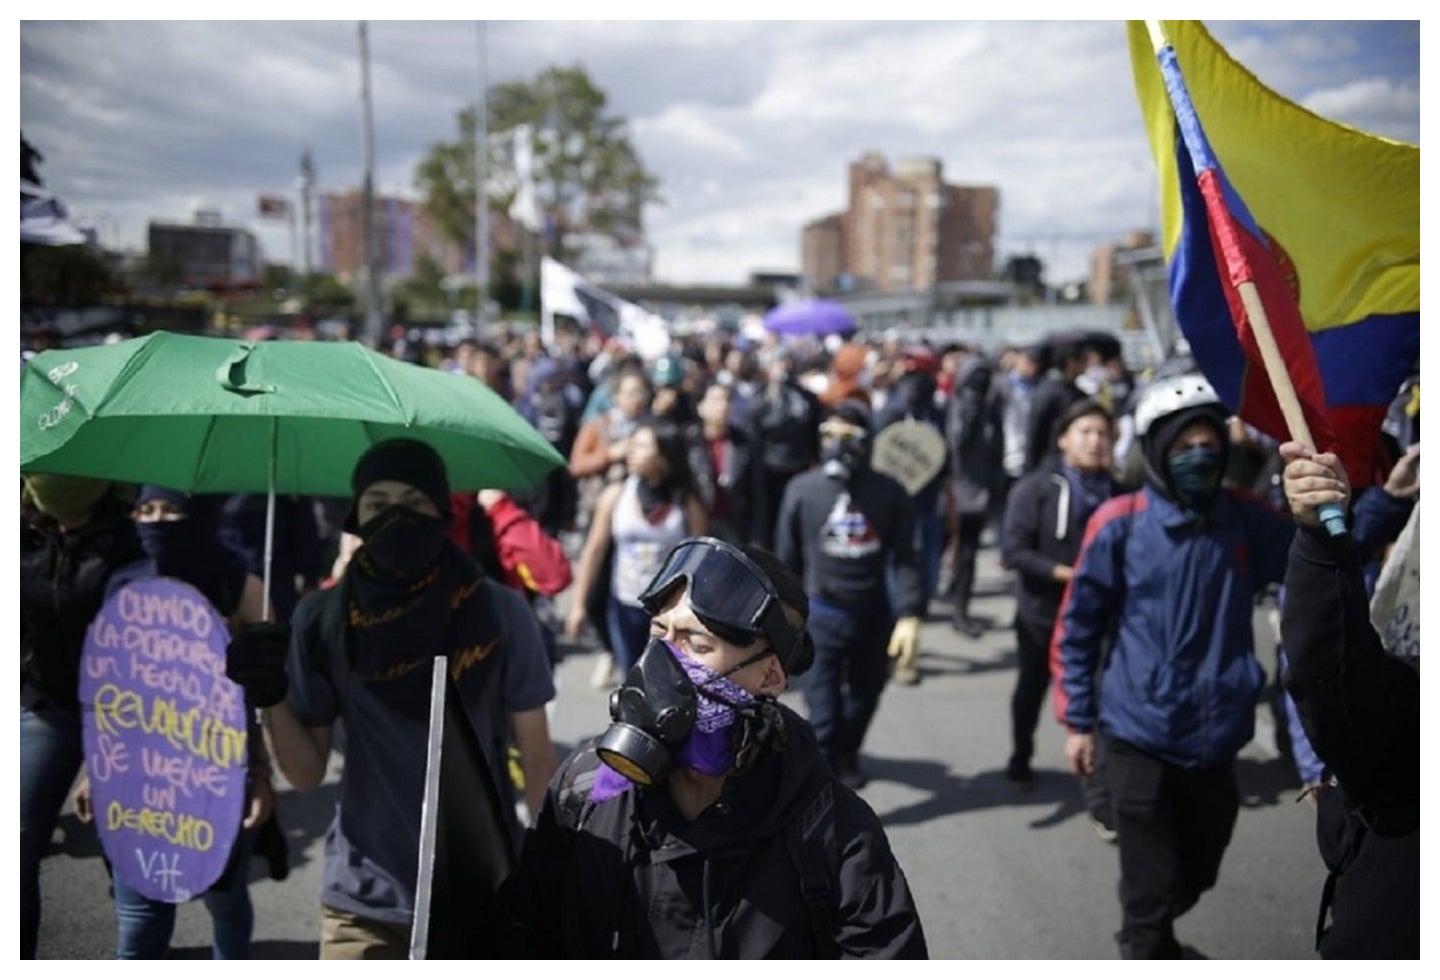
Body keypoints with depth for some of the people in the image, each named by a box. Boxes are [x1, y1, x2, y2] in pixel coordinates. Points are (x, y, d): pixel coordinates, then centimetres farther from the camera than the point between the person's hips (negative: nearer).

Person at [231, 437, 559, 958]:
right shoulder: (324, 618, -4)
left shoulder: (499, 613, -8)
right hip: (364, 902, 1)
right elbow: (306, 772, 1)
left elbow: (537, 757, 0)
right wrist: (271, 697, -16)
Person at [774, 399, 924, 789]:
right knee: (823, 705, -6)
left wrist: (909, 615, -17)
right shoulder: (803, 489, -8)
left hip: (874, 614, 2)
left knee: (865, 694, 22)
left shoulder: (889, 493, -8)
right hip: (821, 614, -2)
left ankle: (846, 754, 48)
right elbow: (787, 557, 1)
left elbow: (905, 558, -7)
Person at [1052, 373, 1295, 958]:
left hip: (1215, 737, 4)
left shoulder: (1247, 519, -1)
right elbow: (1079, 626, -4)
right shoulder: (1121, 522, -11)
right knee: (1153, 887, 4)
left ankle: (1150, 940, 51)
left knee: (1196, 876, 22)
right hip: (1138, 737, -4)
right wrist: (1078, 720, -2)